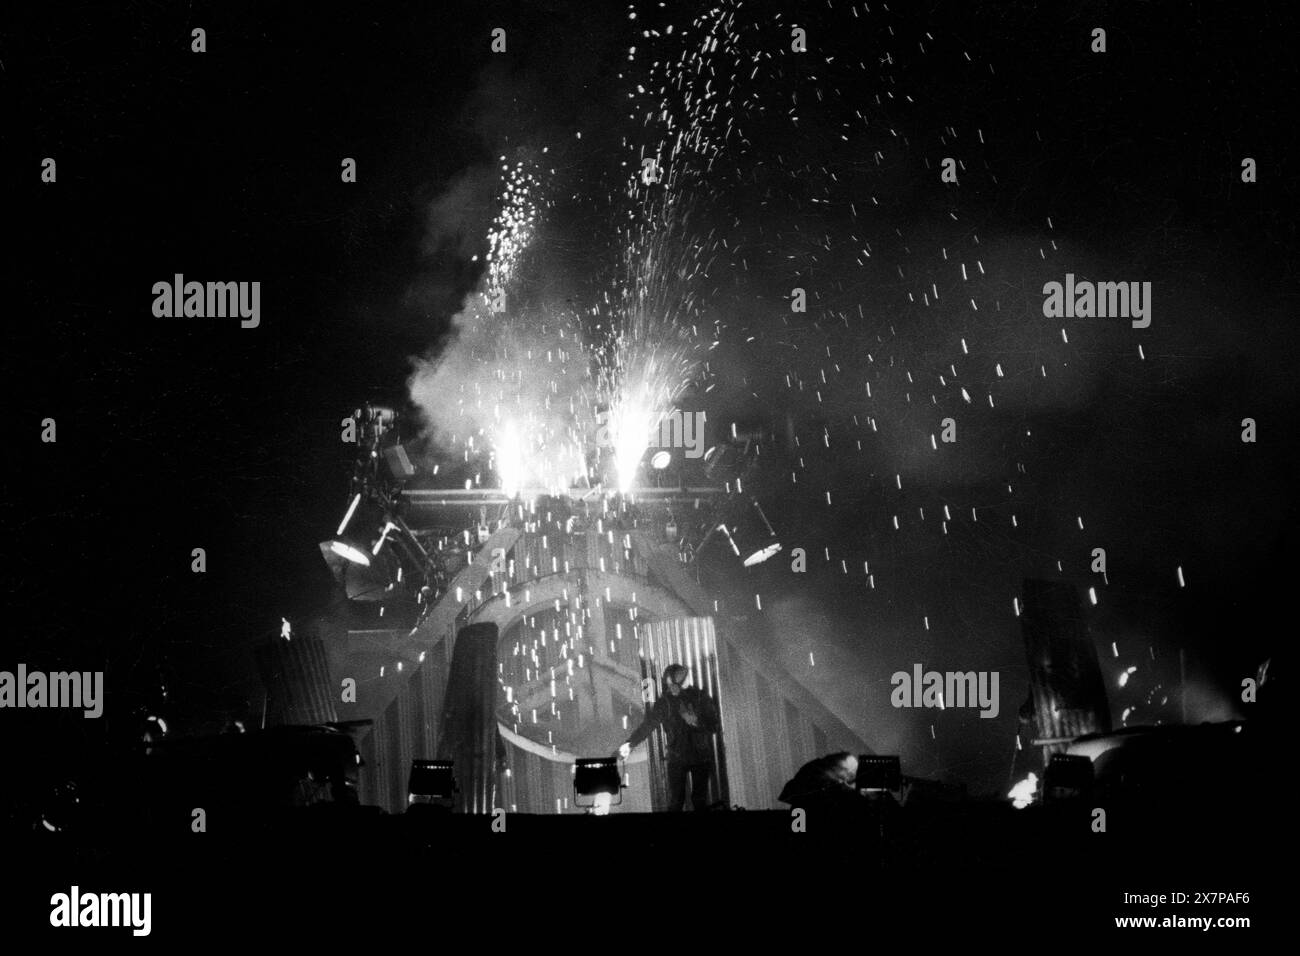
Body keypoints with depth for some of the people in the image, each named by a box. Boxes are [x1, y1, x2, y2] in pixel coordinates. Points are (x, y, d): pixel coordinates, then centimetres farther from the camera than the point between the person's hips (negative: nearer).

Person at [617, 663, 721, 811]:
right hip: (676, 758, 1)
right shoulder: (665, 702, 0)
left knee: (700, 799, 2)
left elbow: (717, 727, -4)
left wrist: (696, 721, -20)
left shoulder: (701, 698, -3)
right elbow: (647, 725, -5)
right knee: (675, 800, -4)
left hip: (701, 756, -1)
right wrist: (630, 744, -17)